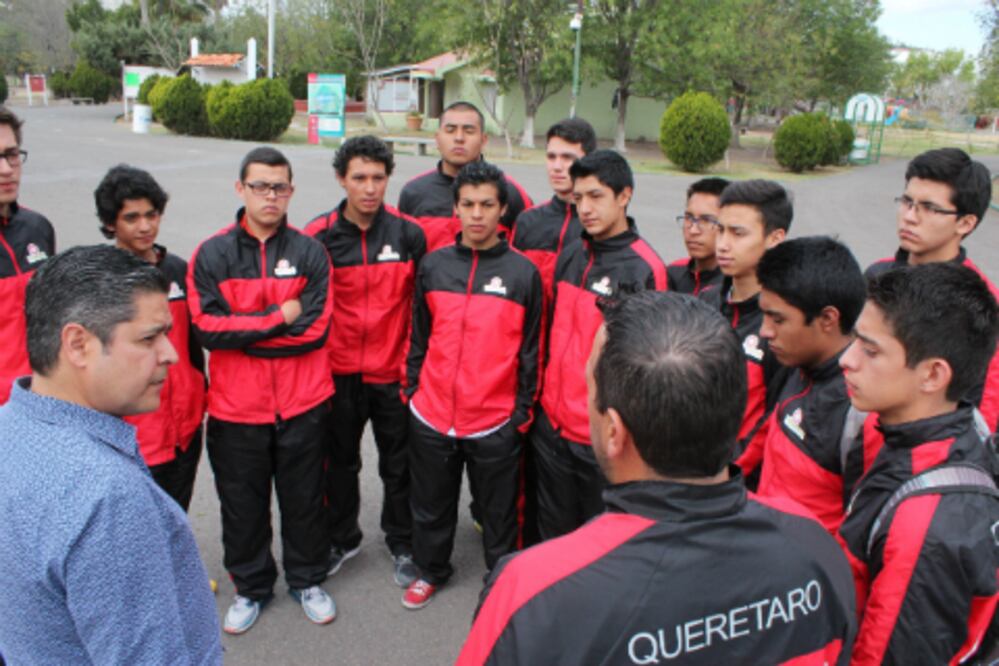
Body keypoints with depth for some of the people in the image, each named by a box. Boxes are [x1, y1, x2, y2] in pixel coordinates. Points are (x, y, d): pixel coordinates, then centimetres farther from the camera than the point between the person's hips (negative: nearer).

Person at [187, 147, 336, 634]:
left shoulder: (310, 252, -2)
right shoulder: (211, 255, -3)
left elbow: (316, 329, -11)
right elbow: (208, 330, -13)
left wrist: (243, 330, -13)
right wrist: (282, 316, -15)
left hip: (303, 405, 0)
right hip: (235, 409, 0)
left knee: (305, 497, 15)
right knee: (242, 502, 15)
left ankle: (307, 580, 37)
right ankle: (250, 587, 37)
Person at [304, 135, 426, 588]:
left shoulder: (409, 234, -5)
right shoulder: (319, 236, -6)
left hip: (393, 372, 0)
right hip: (338, 373, 1)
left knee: (398, 464, 12)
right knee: (340, 462, 16)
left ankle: (401, 543, 33)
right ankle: (342, 539, 38)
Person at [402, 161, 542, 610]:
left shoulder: (523, 273, -5)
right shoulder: (433, 266, 2)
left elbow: (530, 350, -1)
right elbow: (419, 337, 10)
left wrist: (523, 412, -2)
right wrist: (412, 390, 9)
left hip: (494, 423, -2)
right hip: (431, 415, 3)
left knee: (498, 511, 12)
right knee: (431, 504, 19)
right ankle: (431, 570, 42)